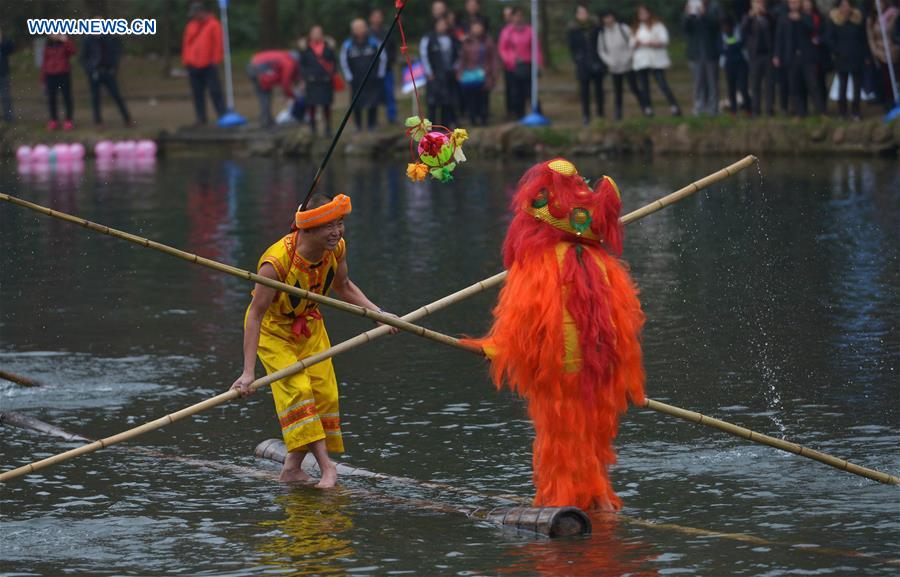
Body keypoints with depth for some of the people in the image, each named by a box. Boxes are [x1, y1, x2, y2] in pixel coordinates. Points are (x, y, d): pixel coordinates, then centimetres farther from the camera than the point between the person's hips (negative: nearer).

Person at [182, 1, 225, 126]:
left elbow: (218, 44, -6)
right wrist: (186, 60, 10)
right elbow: (186, 43, 16)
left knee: (215, 91, -6)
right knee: (197, 93, 6)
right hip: (193, 65, 5)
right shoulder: (191, 26, 15)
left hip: (208, 65, -5)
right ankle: (201, 118, 10)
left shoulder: (213, 25, -2)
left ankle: (222, 115, -3)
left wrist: (215, 60, -10)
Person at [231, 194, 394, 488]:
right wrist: (248, 372, -33)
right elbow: (255, 314, -32)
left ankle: (292, 468, 13)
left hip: (309, 325, 6)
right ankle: (326, 466, -21)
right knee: (296, 389, -20)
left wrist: (377, 313, -6)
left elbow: (343, 287, 5)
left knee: (324, 393, 1)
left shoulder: (336, 248, -17)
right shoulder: (277, 261, -36)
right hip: (272, 328, -6)